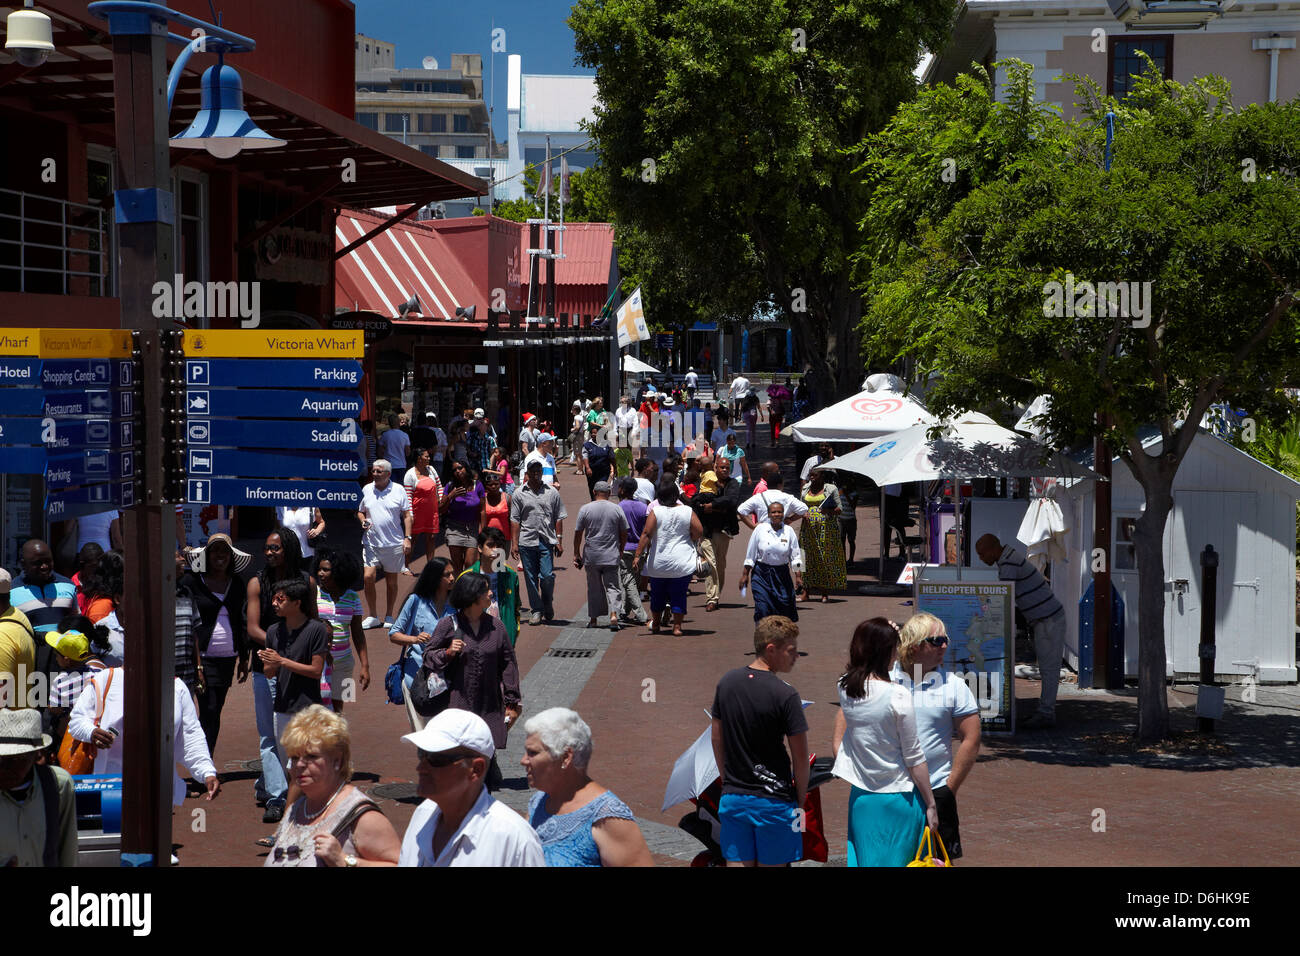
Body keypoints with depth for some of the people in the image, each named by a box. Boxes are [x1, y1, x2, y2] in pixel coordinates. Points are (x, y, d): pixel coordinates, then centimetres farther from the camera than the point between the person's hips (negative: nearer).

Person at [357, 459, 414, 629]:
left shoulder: (398, 490, 1)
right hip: (371, 543, 1)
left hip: (394, 543, -1)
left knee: (391, 580, 6)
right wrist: (363, 521, -6)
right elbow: (360, 512, 17)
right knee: (368, 577, -11)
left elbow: (407, 515, 4)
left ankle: (389, 616, 19)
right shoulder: (366, 490, 6)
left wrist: (407, 538, -4)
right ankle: (373, 616, 1)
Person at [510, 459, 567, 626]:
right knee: (531, 578, 3)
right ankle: (536, 610, 13)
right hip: (527, 542, 0)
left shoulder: (552, 493, 8)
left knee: (547, 576, -8)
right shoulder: (519, 494, 6)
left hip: (547, 541, 0)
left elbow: (559, 518, 10)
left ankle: (548, 604, 16)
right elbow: (515, 520, 5)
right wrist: (514, 543, -1)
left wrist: (559, 541, 4)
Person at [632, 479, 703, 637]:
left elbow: (646, 534, -13)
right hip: (682, 562, 0)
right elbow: (699, 532, -4)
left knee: (657, 594, 16)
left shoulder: (655, 511, -9)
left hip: (658, 563, 0)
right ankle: (677, 626, 4)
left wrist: (638, 555, -12)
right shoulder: (687, 511, -5)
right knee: (679, 595, 7)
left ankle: (655, 625, 30)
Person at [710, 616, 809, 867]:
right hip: (773, 800, -5)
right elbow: (800, 756, -12)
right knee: (772, 865, 6)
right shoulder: (785, 695, -16)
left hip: (732, 798, 5)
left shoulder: (727, 683, 2)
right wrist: (800, 799, 2)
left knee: (737, 863, 8)